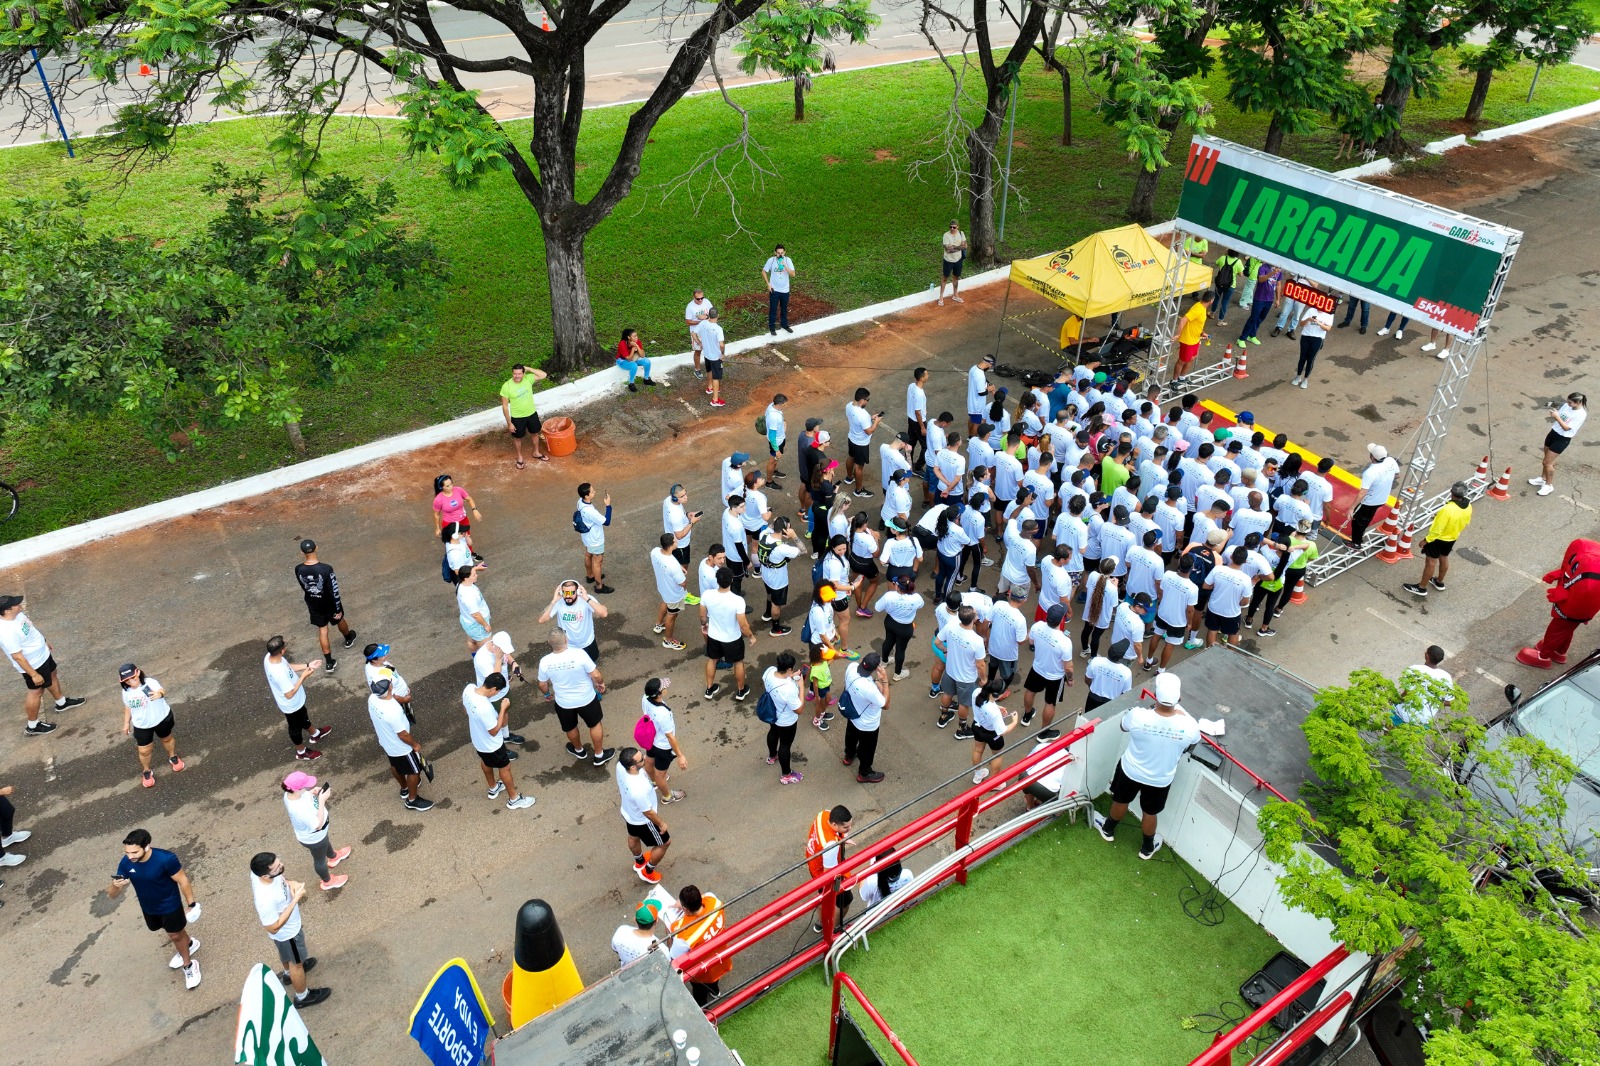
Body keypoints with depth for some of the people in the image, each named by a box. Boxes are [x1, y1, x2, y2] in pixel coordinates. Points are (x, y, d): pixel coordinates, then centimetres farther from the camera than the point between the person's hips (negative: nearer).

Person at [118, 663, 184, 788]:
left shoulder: (150, 683, -26)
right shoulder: (126, 692, -11)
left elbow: (162, 691, -44)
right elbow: (127, 707, 6)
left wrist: (160, 694, -68)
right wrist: (126, 723, 12)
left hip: (161, 719, -2)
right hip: (142, 725, 2)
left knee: (167, 739, 24)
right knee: (144, 751, 7)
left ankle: (173, 757, 54)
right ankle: (146, 772, 35)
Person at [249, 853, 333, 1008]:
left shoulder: (257, 872, -26)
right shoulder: (265, 900, -46)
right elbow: (273, 928, -30)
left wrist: (290, 884, -19)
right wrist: (296, 899, -33)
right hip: (287, 931, -7)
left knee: (286, 953, 37)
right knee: (296, 963, 22)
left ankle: (289, 972, 68)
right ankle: (302, 997, 49)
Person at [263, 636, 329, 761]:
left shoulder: (269, 657, -18)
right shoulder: (280, 673, -44)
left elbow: (287, 666, 2)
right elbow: (289, 694, -32)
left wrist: (307, 665, -3)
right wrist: (303, 676, -27)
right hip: (291, 704, -8)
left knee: (303, 717, 33)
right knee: (296, 726, 20)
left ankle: (315, 733, 61)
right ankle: (301, 752, 47)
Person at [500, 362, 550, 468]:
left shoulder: (528, 378, -15)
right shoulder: (506, 387, -24)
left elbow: (544, 375, -14)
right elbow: (505, 406, -16)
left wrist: (528, 369, -20)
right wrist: (509, 423, -14)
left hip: (532, 414, 3)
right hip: (517, 417, -3)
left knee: (535, 433, 24)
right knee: (518, 438, 18)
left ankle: (536, 453, 49)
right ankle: (519, 457, 42)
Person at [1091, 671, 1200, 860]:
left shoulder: (1137, 715, -34)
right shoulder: (1189, 725, -31)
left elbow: (1123, 726, -8)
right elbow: (1191, 745, -5)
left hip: (1131, 770, 0)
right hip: (1161, 779, 1)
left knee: (1120, 801, 29)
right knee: (1150, 813, 27)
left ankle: (1108, 830, 55)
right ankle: (1147, 848, 51)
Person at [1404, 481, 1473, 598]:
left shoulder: (1448, 509, -36)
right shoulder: (1468, 507, -13)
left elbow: (1437, 529, -29)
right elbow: (1465, 523, 6)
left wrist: (1426, 540, -16)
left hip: (1439, 538, -7)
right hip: (1453, 538, 7)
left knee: (1431, 561, 7)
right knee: (1444, 558, 26)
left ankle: (1421, 588, 20)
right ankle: (1440, 582, 46)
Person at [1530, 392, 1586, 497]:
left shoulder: (1581, 414, -22)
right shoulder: (1566, 406, -2)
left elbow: (1566, 428, -23)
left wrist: (1557, 417, -28)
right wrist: (1553, 413, -15)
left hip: (1562, 439, -7)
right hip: (1553, 433, 7)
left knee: (1548, 462, -3)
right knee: (1547, 459, 18)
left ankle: (1549, 485, 12)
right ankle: (1543, 479, 36)